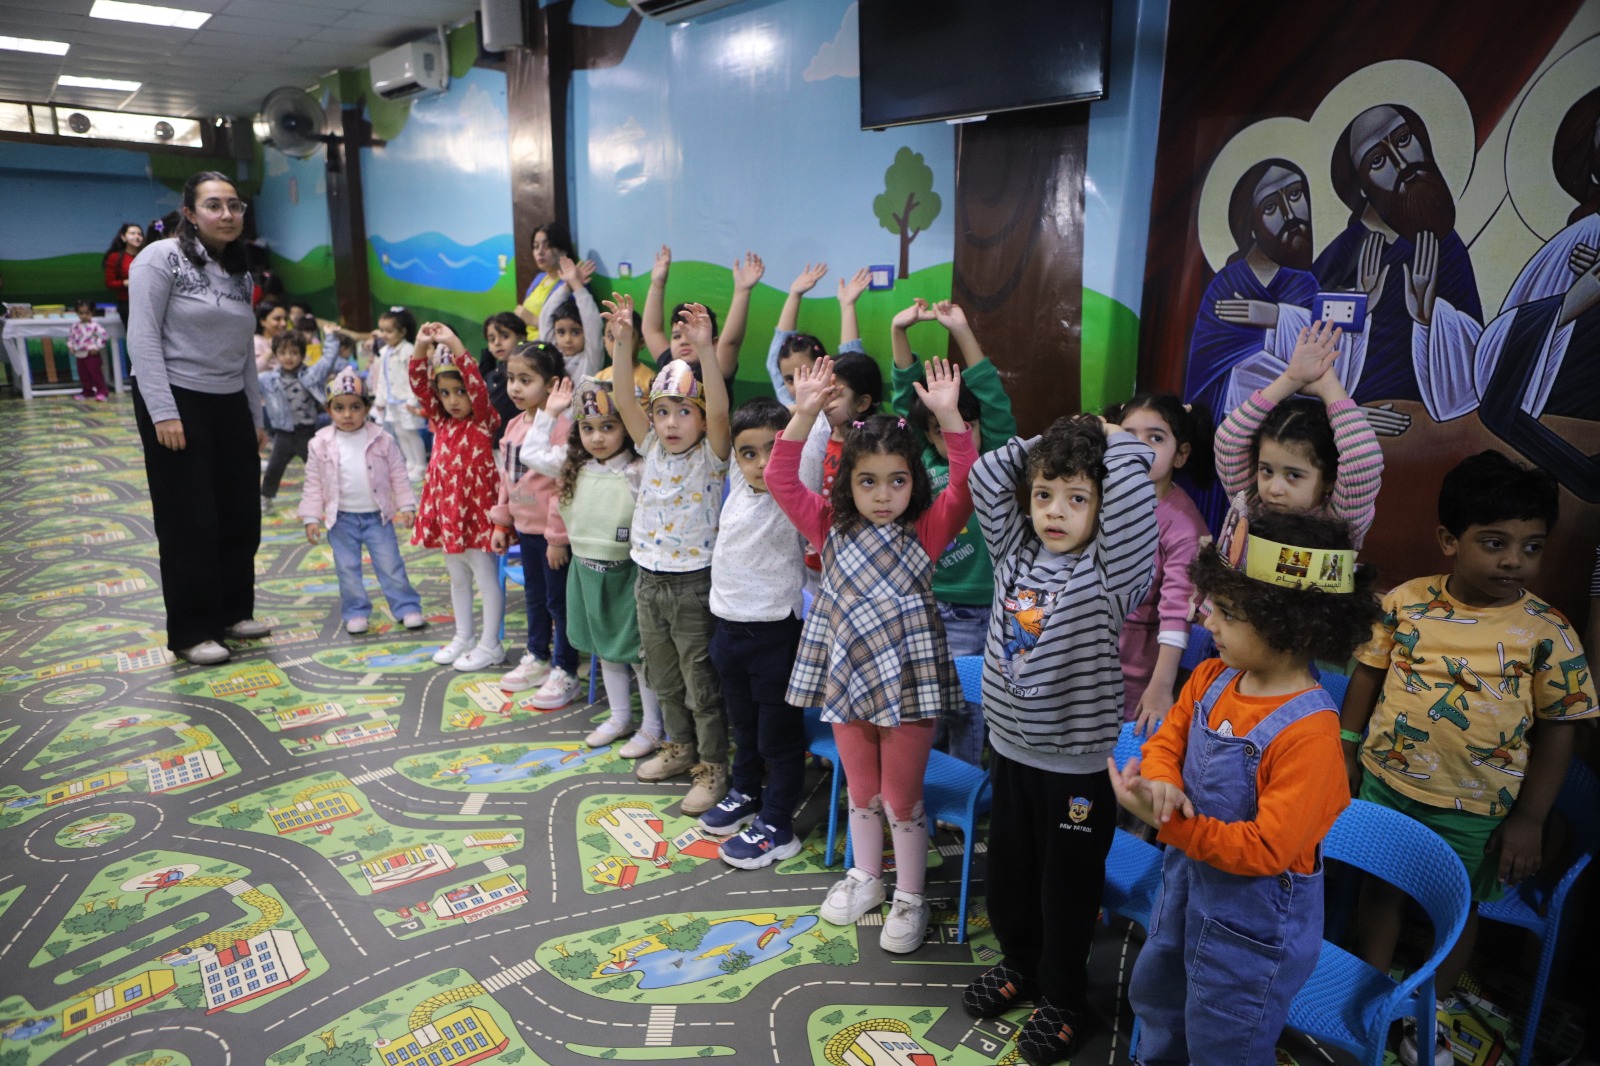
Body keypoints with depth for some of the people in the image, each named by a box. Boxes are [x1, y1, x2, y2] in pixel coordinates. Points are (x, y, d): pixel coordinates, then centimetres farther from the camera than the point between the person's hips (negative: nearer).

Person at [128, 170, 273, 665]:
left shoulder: (239, 274, 12)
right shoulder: (161, 258, -9)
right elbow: (142, 339, -14)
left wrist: (255, 416, 13)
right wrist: (163, 413, -21)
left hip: (230, 406, 7)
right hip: (177, 403, -7)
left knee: (241, 516, 9)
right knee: (190, 523, -1)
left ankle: (234, 613, 25)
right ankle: (191, 633, 10)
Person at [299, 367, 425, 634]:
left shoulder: (382, 440, -5)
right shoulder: (320, 444, -2)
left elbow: (398, 476, 0)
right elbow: (313, 484, 2)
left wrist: (407, 507, -4)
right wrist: (311, 517, -2)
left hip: (378, 515, -1)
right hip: (341, 519, 1)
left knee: (390, 565, 2)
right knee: (347, 568, 9)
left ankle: (407, 607, 12)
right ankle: (355, 612, 22)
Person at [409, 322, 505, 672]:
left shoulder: (484, 422, -9)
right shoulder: (440, 423, 7)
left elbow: (478, 385, -24)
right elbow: (419, 385, 1)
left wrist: (454, 343, -29)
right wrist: (421, 348, -13)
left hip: (475, 510, -7)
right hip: (446, 509, 7)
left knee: (486, 578, 2)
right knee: (457, 578, 17)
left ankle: (490, 645, 11)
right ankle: (463, 637, 30)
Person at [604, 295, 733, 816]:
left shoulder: (710, 456, -10)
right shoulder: (652, 449, 2)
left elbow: (720, 410, -29)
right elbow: (623, 399, -8)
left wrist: (704, 350, -39)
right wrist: (622, 340, -20)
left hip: (694, 584, -5)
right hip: (649, 580, 6)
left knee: (702, 684, 4)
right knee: (664, 679, 20)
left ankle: (713, 768, 18)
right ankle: (681, 747, 38)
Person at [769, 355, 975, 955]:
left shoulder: (927, 530, -9)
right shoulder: (831, 527, -2)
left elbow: (967, 484, -23)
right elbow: (782, 480, -9)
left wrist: (948, 415, -32)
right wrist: (805, 413, -19)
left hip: (909, 681, -3)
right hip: (847, 679, 4)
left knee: (902, 798, 10)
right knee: (861, 790, 22)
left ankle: (910, 896, 31)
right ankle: (865, 876, 44)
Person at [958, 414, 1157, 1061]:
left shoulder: (1109, 573, -15)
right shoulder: (1014, 552, 0)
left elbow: (1132, 494, -29)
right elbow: (987, 476, -4)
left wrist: (1112, 440, -12)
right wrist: (1047, 444, -3)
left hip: (1078, 761, -5)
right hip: (1010, 747, 5)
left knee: (1068, 885, 12)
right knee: (1007, 869, 21)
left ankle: (1062, 998, 33)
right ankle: (1020, 963, 46)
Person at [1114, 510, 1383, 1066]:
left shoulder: (1308, 731, -31)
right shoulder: (1210, 678, -10)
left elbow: (1266, 849, -29)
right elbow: (1166, 739, 1)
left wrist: (1165, 822, -33)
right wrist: (1162, 782, -22)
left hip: (1253, 914, -7)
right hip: (1188, 877, 7)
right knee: (1154, 995, 31)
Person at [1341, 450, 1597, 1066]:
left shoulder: (1548, 633, -13)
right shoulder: (1405, 602, -10)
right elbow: (1369, 673, 1)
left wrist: (1528, 819, -8)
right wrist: (1347, 751, 3)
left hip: (1473, 808, -1)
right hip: (1385, 781, 1)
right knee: (1382, 882, 19)